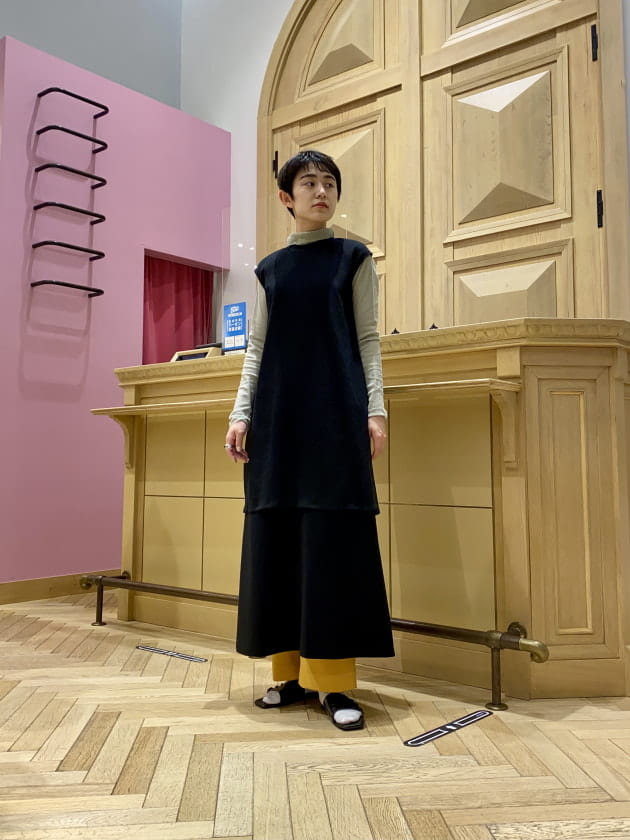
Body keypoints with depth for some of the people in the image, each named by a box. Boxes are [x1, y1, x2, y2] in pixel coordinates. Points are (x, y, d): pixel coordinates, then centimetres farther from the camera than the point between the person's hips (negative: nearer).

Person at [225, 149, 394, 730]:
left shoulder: (355, 258, 9)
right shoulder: (269, 269, 16)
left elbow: (368, 340, 4)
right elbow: (257, 347, 13)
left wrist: (376, 410, -6)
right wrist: (241, 413, 3)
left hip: (337, 411, -3)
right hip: (278, 413, 3)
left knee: (333, 535, -6)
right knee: (277, 534, 2)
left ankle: (334, 680, 3)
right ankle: (290, 672, 13)